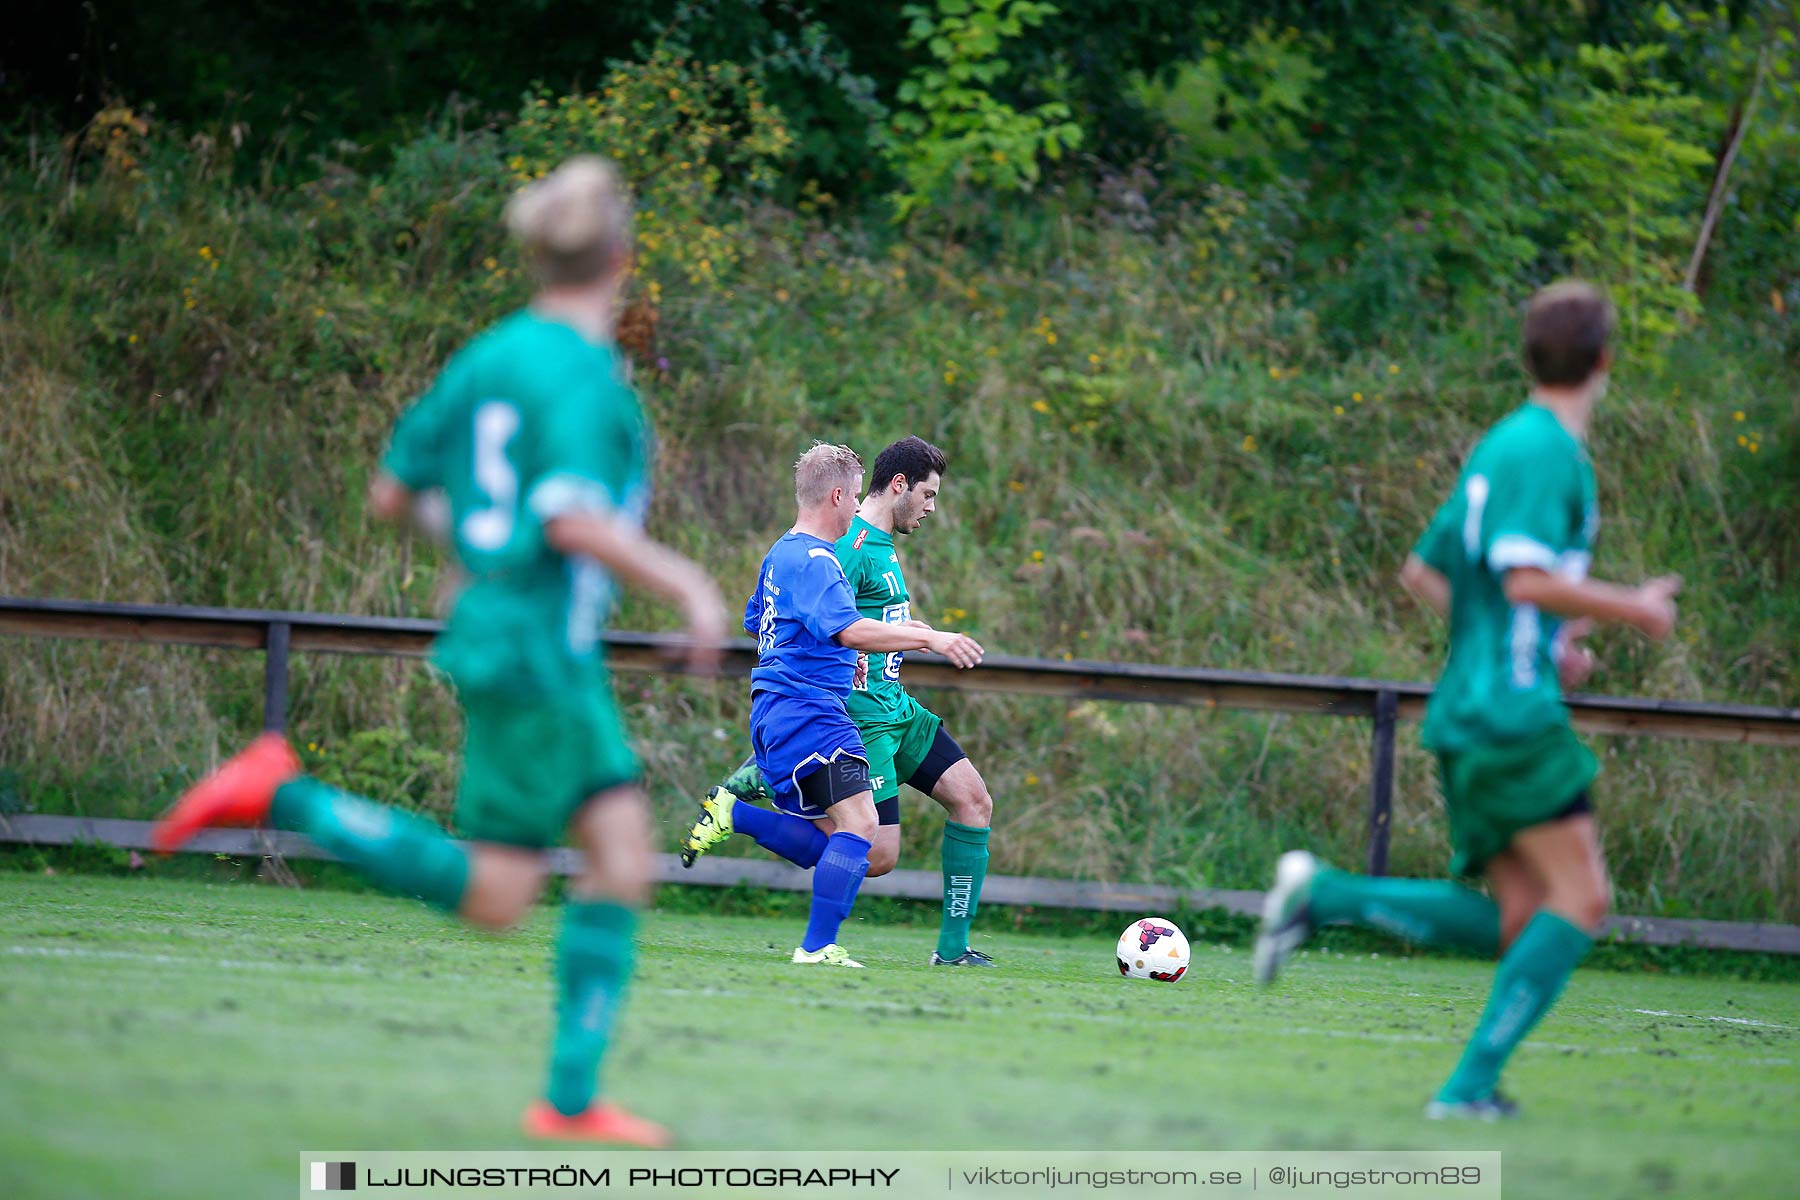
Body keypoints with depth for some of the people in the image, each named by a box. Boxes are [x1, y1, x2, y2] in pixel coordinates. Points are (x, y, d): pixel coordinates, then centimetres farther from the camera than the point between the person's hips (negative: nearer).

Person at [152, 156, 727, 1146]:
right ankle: (281, 798, -4)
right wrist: (687, 584, -18)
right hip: (535, 649, -9)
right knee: (492, 898, -3)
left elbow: (389, 495, 13)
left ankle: (571, 1099, 1)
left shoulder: (484, 359, 9)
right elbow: (573, 521, -27)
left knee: (623, 856, 4)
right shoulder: (582, 372, -15)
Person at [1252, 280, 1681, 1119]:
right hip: (1511, 712, -9)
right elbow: (1526, 578, -21)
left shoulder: (1503, 446, 18)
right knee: (1581, 899, -8)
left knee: (1516, 921, 7)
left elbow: (1424, 571, 24)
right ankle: (1472, 1083, -13)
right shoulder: (1545, 449, -10)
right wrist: (1632, 610, -8)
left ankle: (1324, 897, -1)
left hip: (1470, 718, 9)